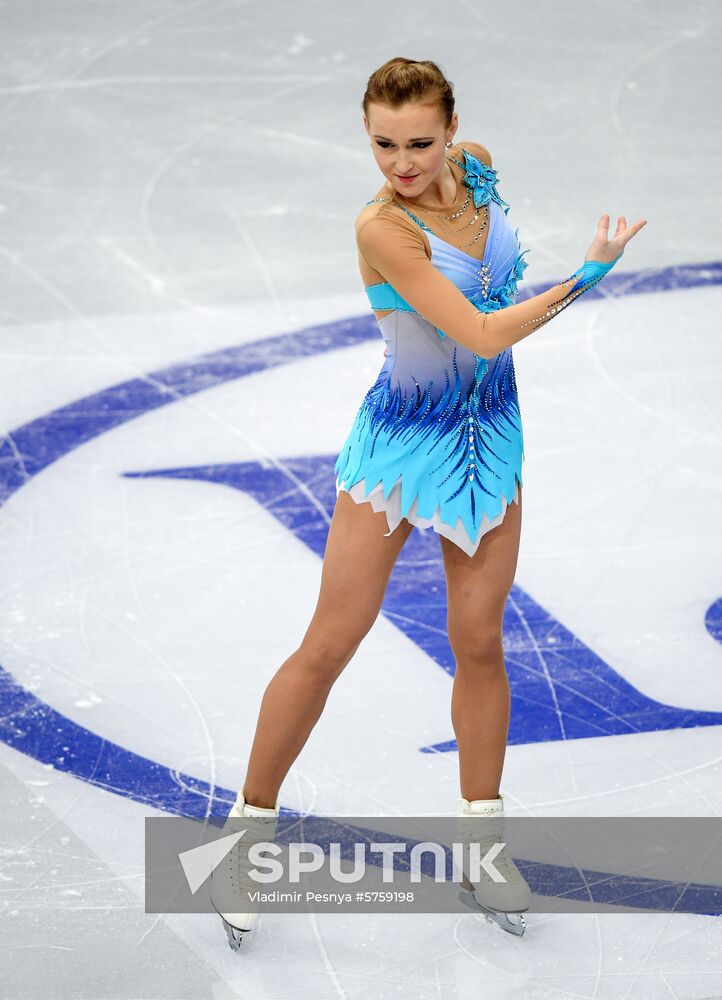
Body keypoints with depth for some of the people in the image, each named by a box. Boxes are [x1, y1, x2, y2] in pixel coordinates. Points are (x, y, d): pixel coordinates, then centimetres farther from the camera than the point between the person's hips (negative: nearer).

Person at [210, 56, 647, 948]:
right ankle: (250, 825, 13)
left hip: (491, 441, 5)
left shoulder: (475, 167, -6)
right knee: (328, 647, -1)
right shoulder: (382, 226, -26)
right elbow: (481, 335, -28)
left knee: (479, 644, 10)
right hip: (400, 447, -5)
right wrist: (588, 275, -25)